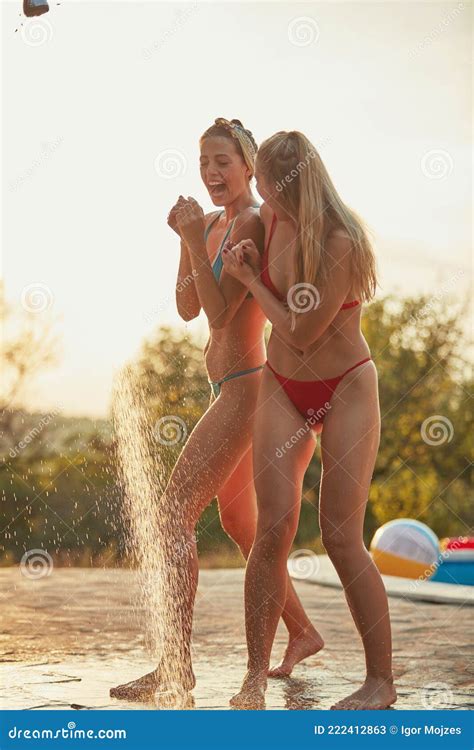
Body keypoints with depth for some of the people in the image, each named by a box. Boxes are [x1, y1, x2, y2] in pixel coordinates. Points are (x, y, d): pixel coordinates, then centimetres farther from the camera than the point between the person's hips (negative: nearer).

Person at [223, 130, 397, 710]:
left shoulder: (341, 241, -21)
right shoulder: (271, 219, 0)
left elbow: (302, 332, -20)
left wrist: (250, 280, -9)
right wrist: (249, 262, 0)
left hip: (345, 389, -5)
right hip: (283, 387, 5)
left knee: (341, 537, -10)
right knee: (274, 528, -6)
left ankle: (381, 680, 4)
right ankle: (255, 677, 2)